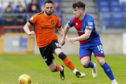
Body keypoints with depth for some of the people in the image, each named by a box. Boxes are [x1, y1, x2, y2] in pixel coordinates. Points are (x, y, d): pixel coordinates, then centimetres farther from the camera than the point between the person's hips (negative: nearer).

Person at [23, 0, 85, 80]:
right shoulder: (37, 17, -7)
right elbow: (26, 26, -4)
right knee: (53, 69, 3)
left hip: (52, 41, 0)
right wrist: (29, 32, -27)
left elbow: (60, 29, 17)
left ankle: (76, 72, -33)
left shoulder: (55, 18, 1)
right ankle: (61, 69, 40)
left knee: (60, 54, -35)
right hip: (42, 45, 0)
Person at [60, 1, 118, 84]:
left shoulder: (89, 19, -23)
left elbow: (87, 35, -34)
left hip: (95, 42, -4)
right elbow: (67, 27, 18)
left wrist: (75, 39, -44)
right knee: (85, 63, -18)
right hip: (83, 44, 4)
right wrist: (63, 38, 23)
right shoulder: (74, 20, -5)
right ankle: (93, 66, 20)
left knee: (101, 62, -14)